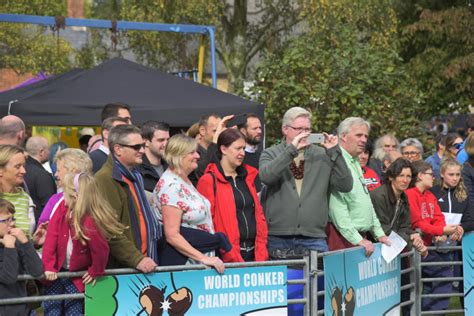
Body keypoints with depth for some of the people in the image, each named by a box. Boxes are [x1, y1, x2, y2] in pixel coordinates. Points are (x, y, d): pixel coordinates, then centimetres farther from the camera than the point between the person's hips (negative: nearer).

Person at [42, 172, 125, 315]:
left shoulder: (90, 222, -28)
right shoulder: (63, 208, -9)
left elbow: (100, 250, -23)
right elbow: (51, 236, -10)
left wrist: (95, 271, -8)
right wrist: (49, 266, -14)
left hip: (78, 275, -5)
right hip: (57, 270, 5)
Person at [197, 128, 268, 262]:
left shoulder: (248, 177, 16)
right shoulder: (208, 181, -4)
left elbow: (259, 215, 16)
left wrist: (261, 254, 4)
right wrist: (232, 258, -14)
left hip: (252, 253, 6)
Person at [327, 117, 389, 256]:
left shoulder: (355, 163, 20)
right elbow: (337, 208, -18)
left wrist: (379, 234, 21)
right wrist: (358, 240, -19)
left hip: (361, 237, 9)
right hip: (344, 238, -9)